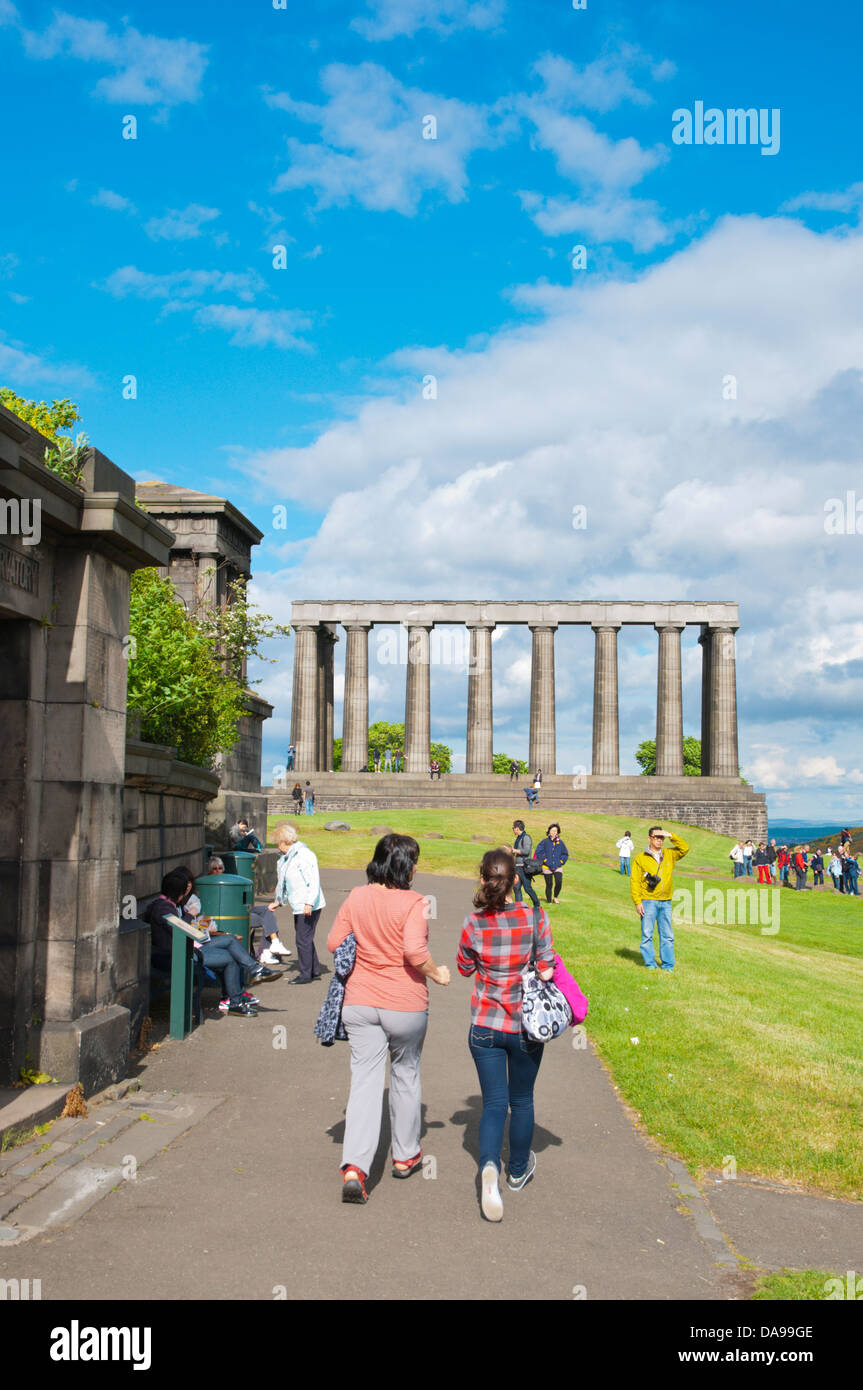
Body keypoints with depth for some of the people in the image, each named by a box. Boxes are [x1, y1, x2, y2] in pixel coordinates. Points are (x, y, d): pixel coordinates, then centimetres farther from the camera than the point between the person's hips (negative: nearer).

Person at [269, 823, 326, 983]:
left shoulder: (304, 855, -15)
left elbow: (314, 881, -21)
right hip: (299, 907, 10)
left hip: (309, 907, -10)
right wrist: (278, 902, 33)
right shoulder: (288, 858, 16)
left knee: (303, 940, -5)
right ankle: (315, 971, 24)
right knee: (304, 939, 15)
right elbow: (285, 883, 28)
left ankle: (306, 974, 3)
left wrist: (309, 903, -27)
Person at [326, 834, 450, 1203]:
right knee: (405, 1075, 17)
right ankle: (405, 1155, 32)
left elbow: (334, 943, 5)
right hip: (405, 1004, -3)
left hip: (360, 1003, 3)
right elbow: (415, 952, -24)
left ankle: (354, 1166, -11)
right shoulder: (413, 903, -14)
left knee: (365, 1080, 2)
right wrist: (436, 974, -6)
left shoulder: (356, 898, 0)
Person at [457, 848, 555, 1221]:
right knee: (521, 1101, 19)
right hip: (526, 1026, 0)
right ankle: (518, 1170, 35)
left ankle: (489, 1167, -17)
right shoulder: (534, 918, -14)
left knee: (494, 1103, 7)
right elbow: (547, 971, -11)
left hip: (485, 1026, 0)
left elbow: (464, 967, 5)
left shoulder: (475, 923, -11)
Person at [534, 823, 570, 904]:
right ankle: (549, 901, 15)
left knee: (559, 882, -15)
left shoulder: (560, 842, 7)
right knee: (549, 885, 1)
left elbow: (565, 854, 15)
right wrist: (545, 861, -8)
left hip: (558, 867, 2)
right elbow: (539, 852, -4)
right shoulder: (544, 842, -1)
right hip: (547, 868, -2)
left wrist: (561, 861, 2)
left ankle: (555, 897, 9)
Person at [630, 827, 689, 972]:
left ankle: (668, 964, 10)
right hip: (648, 902, -3)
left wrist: (671, 836, -5)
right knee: (647, 934, -4)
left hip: (666, 902, 3)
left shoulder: (670, 855, 13)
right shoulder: (640, 858, 1)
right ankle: (650, 963, 4)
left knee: (668, 935, 4)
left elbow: (685, 848, 2)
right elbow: (634, 881, -2)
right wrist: (637, 902, -10)